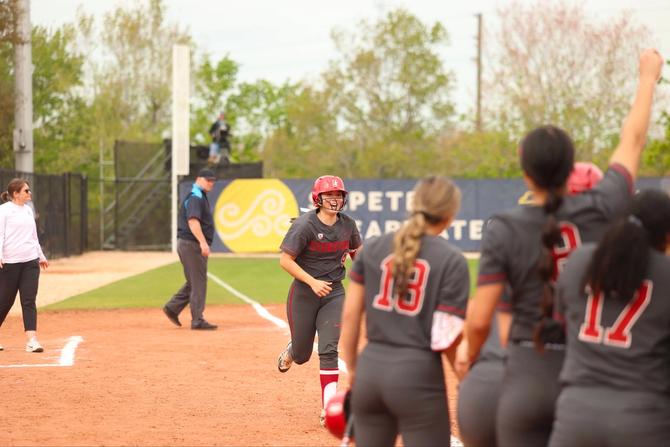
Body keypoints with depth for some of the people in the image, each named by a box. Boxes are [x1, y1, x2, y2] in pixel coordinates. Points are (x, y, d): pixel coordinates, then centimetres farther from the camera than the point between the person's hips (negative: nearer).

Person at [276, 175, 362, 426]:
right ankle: (291, 350, 50)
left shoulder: (348, 225, -1)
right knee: (302, 355, 11)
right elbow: (285, 260, -15)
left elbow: (356, 251, 18)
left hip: (334, 294, 2)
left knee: (329, 351, -12)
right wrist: (313, 282, -24)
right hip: (304, 292, -2)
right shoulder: (304, 225, -15)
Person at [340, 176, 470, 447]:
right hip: (419, 374, -4)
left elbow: (350, 315, 5)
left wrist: (352, 371, 15)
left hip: (371, 367, 4)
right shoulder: (452, 261, -6)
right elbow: (448, 337, -9)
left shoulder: (372, 249, 6)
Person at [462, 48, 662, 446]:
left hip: (529, 380, -1)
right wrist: (648, 76, 26)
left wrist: (471, 361, 14)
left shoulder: (504, 231, -8)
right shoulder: (601, 212, -5)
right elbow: (633, 141, 12)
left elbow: (480, 320, -7)